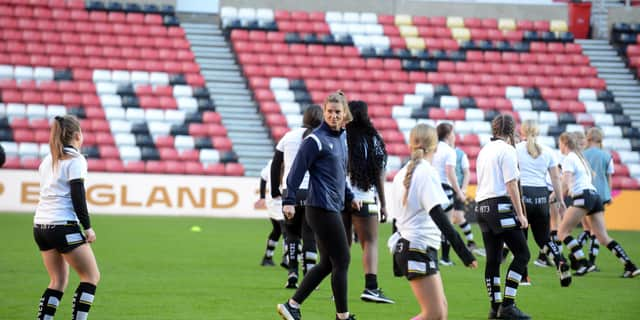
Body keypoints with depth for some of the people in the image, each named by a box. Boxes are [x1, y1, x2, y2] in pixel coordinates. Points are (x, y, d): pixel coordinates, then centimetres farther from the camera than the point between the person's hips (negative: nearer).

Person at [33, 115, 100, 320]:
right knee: (91, 276, 3)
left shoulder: (48, 160, 16)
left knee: (58, 280, 13)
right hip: (63, 226, -8)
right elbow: (78, 196, -13)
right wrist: (87, 227, -9)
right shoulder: (75, 160, -7)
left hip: (40, 224, 8)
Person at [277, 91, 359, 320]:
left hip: (333, 208, 9)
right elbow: (297, 170, -15)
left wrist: (349, 197, 23)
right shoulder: (315, 140, -12)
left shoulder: (341, 138, 14)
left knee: (327, 264, 11)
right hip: (322, 209, -9)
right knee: (342, 261, -4)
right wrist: (289, 201, -20)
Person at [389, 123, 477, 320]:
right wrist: (462, 250, -23)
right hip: (419, 248, -9)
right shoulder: (427, 173, -12)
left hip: (404, 244, 9)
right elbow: (438, 216, -21)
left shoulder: (402, 174, 12)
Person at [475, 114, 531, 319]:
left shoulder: (484, 150, 16)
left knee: (493, 259, 9)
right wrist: (520, 214, -12)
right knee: (522, 254, -5)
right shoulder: (507, 150, -8)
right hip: (501, 206, -8)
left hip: (482, 207, 8)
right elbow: (511, 184, -13)